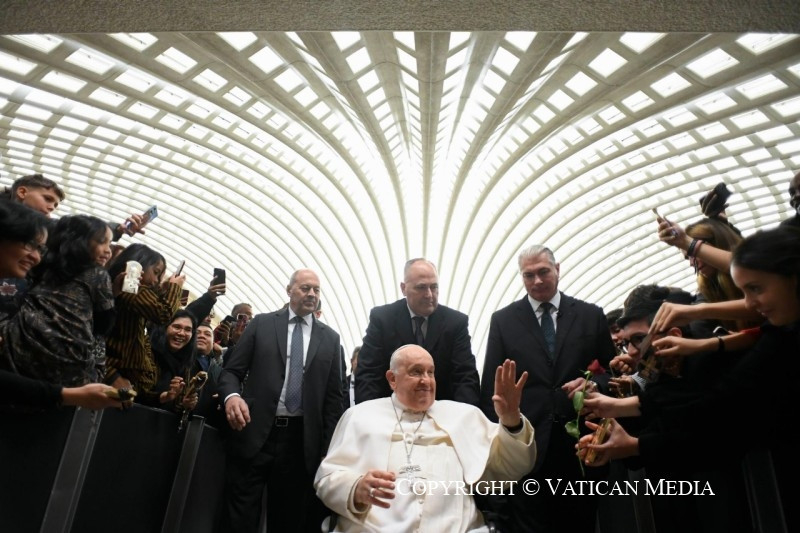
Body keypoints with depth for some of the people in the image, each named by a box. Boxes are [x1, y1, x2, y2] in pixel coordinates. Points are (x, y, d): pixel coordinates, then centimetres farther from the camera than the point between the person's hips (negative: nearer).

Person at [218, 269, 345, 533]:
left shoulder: (330, 338, 8)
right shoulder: (262, 323, 5)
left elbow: (333, 396, 8)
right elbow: (231, 370, 2)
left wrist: (329, 447, 3)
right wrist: (232, 396, -20)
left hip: (301, 440, 2)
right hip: (255, 433, -1)